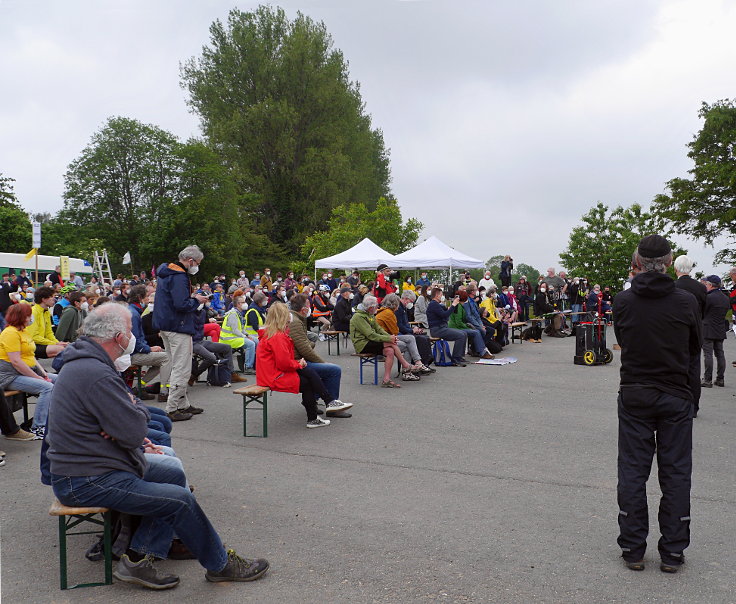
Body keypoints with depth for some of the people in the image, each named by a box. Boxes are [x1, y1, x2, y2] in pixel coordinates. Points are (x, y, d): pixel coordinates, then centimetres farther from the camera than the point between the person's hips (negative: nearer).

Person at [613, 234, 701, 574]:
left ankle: (633, 549, 15)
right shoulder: (686, 302, -9)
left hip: (634, 395, 1)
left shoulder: (623, 301, -8)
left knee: (632, 470, 9)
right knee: (675, 472, 9)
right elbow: (695, 348, 5)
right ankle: (673, 552, 16)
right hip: (676, 396, 0)